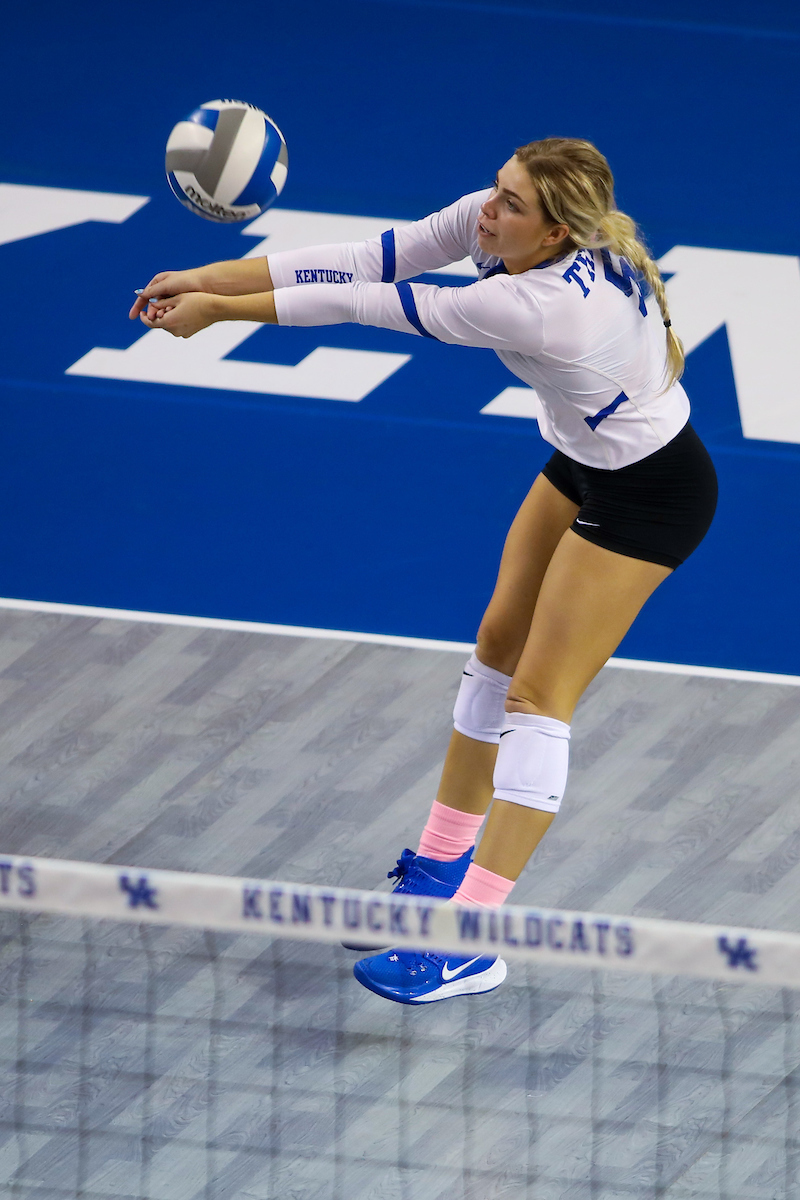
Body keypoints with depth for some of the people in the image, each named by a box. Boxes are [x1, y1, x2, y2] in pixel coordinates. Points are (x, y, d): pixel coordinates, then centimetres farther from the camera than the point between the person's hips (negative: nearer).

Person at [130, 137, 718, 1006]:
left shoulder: (538, 306, -39)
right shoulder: (491, 220, -16)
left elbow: (364, 307, -31)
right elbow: (370, 262, -14)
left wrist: (221, 308, -23)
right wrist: (214, 278, -20)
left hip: (649, 494, -9)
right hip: (583, 459, 9)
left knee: (538, 695, -10)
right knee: (499, 645, 17)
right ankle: (445, 857, 34)